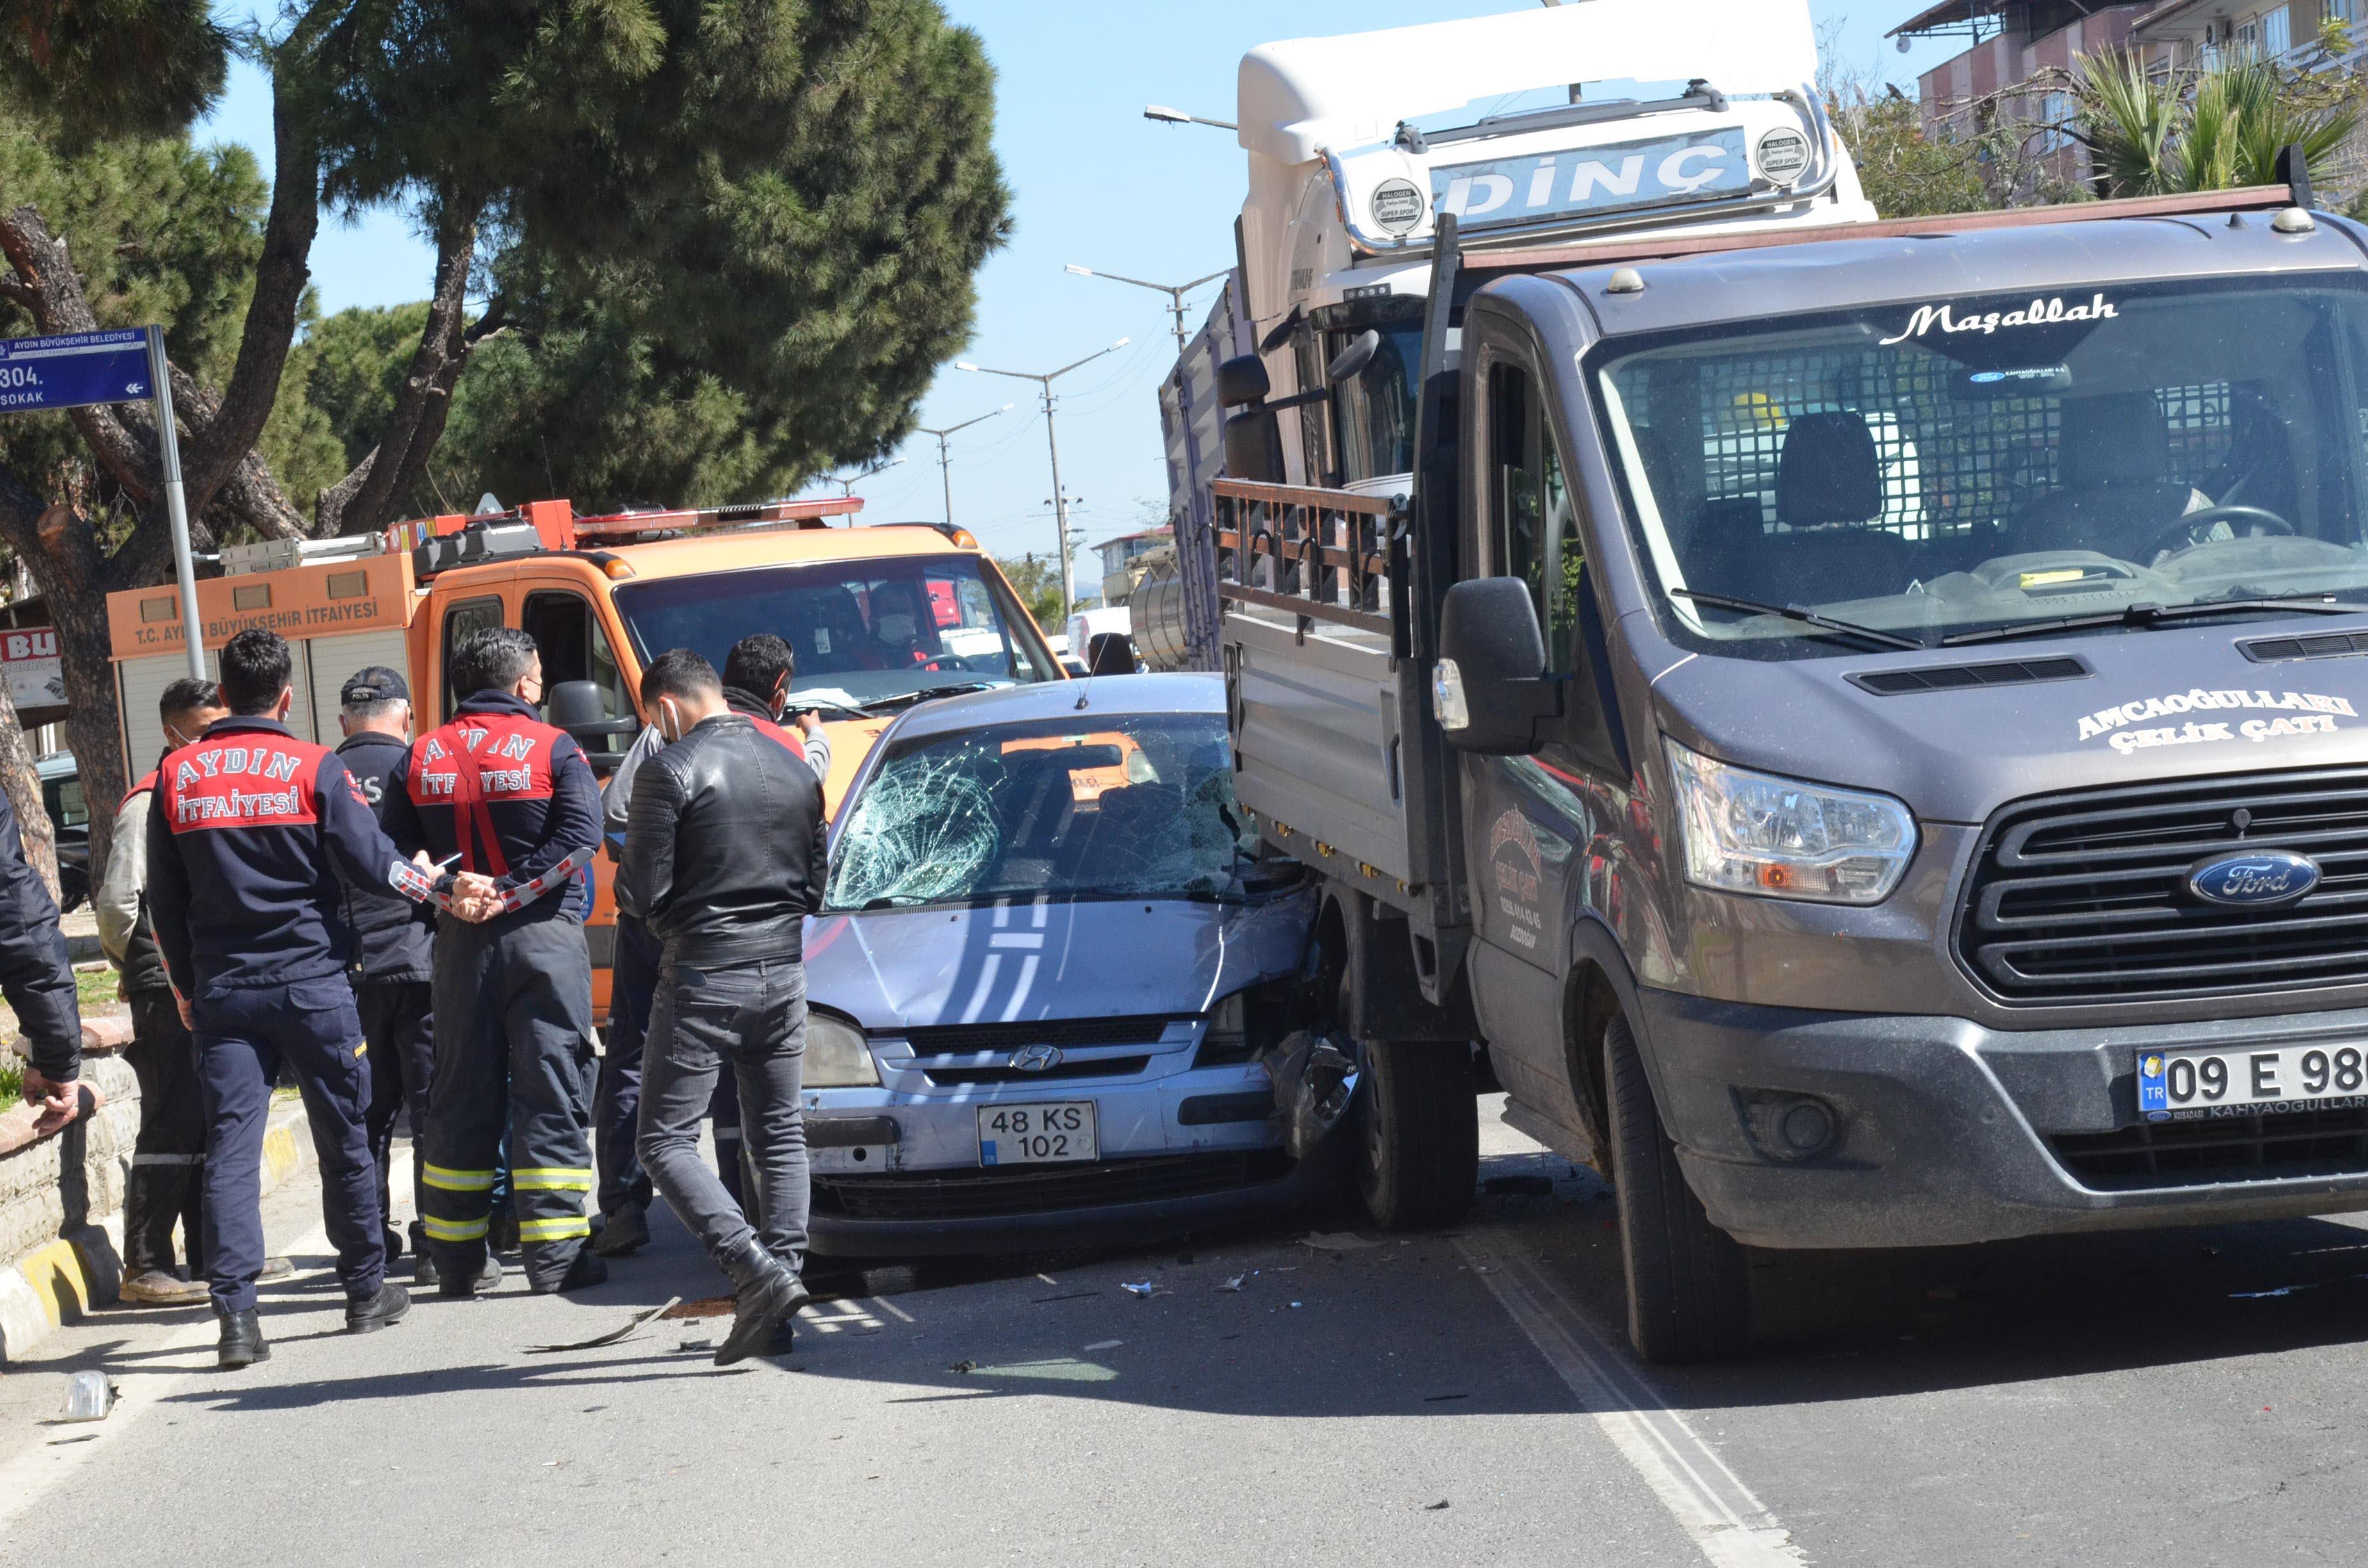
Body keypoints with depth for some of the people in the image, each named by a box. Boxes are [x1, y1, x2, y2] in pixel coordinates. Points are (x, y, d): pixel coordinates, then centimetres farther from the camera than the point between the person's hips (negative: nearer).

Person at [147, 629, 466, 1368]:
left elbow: (165, 900, 9)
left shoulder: (177, 776, 4)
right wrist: (447, 887, 5)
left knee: (230, 1144, -1)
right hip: (310, 982, -2)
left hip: (221, 992, 2)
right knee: (343, 1138, 11)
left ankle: (235, 1314, -11)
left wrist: (187, 986, 19)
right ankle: (367, 1291, 22)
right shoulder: (314, 768, -6)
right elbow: (372, 862, -8)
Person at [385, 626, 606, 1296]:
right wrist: (509, 892, -15)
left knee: (461, 1097, 11)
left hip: (460, 942, 4)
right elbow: (580, 835, -16)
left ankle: (458, 1259, 15)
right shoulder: (554, 750, -4)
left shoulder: (423, 756, 8)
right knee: (551, 1092, -1)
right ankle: (554, 1257, -4)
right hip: (544, 938, -4)